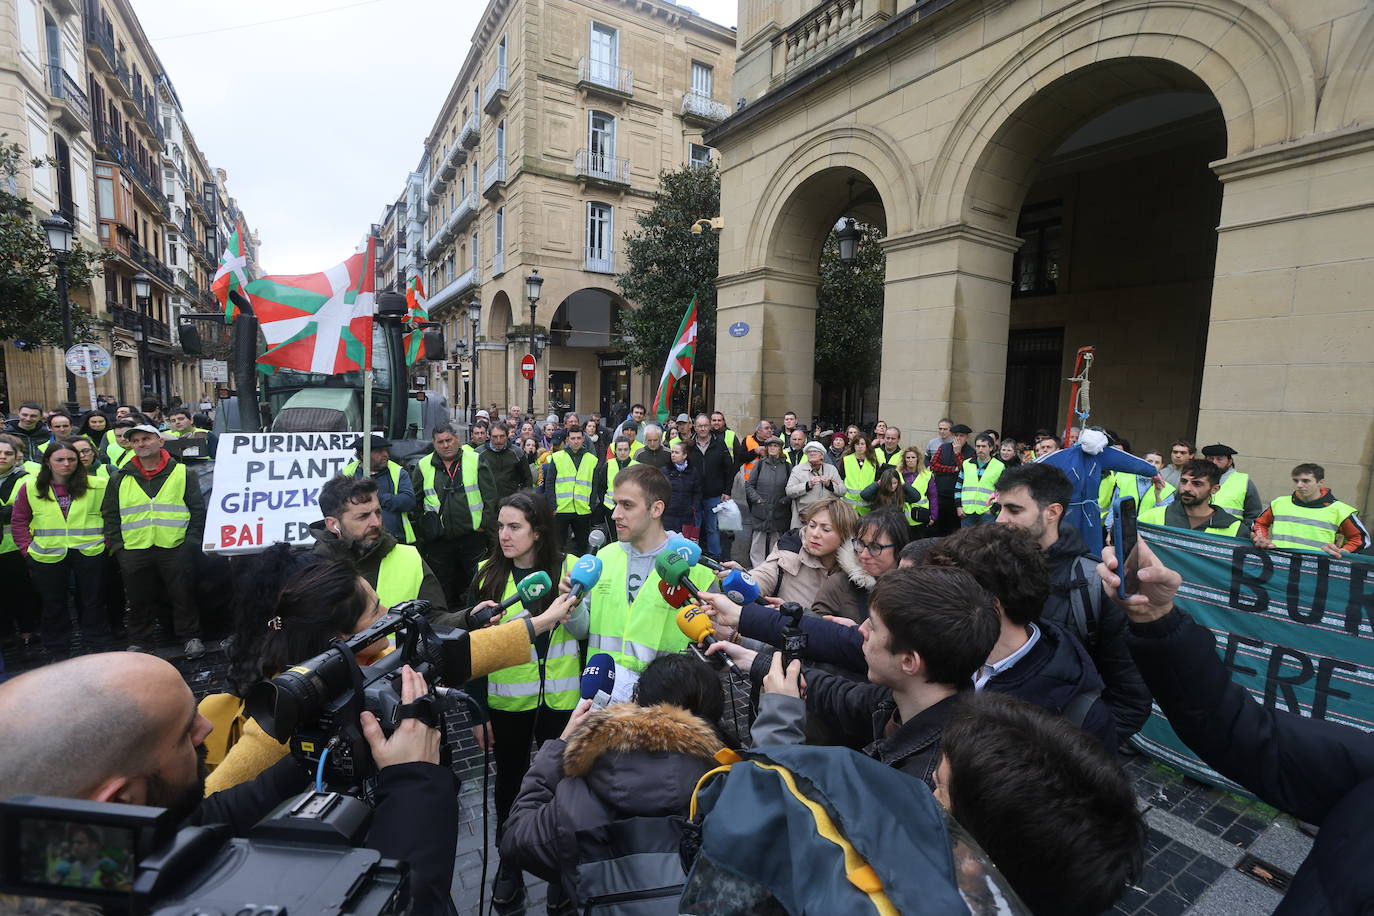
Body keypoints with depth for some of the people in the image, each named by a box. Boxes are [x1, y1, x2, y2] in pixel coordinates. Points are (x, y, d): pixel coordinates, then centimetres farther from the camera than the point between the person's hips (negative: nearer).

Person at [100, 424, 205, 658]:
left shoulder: (182, 473, 2)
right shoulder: (120, 478, 10)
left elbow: (198, 510, 1)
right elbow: (110, 515, 13)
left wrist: (192, 542, -6)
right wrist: (116, 546, 3)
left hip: (175, 549, -3)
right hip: (134, 551, 3)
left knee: (183, 595, 5)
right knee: (139, 599, 12)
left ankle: (191, 637, 18)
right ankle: (139, 642, 27)